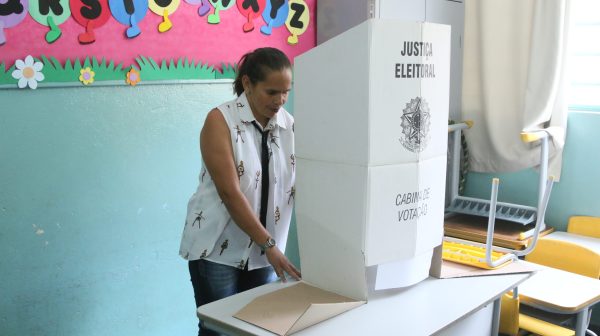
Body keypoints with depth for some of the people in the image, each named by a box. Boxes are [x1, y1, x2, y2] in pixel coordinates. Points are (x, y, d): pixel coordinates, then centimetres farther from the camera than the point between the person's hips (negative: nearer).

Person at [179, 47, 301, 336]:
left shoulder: (290, 125, 0)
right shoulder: (220, 120, -13)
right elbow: (230, 192, -20)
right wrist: (270, 245, -21)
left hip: (262, 252, 5)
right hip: (217, 249, -4)